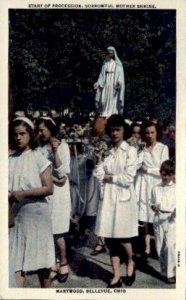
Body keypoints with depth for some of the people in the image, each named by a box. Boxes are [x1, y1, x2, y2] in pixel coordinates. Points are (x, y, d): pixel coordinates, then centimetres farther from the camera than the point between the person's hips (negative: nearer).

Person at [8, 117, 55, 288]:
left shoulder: (38, 159, -4)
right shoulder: (9, 159, 6)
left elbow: (48, 189, -10)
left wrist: (23, 194, -17)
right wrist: (8, 195, -8)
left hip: (36, 213, -3)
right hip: (15, 215, 3)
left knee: (41, 259, 8)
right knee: (16, 260, -1)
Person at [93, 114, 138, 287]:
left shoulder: (130, 151, -4)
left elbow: (128, 178, -12)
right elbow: (99, 176, 2)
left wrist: (109, 178, -4)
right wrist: (98, 160, -9)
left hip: (123, 198, -4)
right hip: (107, 198, 4)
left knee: (121, 237, 1)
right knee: (110, 237, 6)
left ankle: (130, 262, 33)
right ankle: (116, 277, 19)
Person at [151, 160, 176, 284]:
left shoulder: (176, 188, 3)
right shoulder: (156, 189, 11)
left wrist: (178, 209, -19)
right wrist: (154, 207, -6)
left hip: (172, 219, -3)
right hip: (159, 219, 3)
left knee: (170, 245, -14)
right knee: (160, 247, 7)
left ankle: (171, 273, -5)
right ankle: (164, 272, 21)